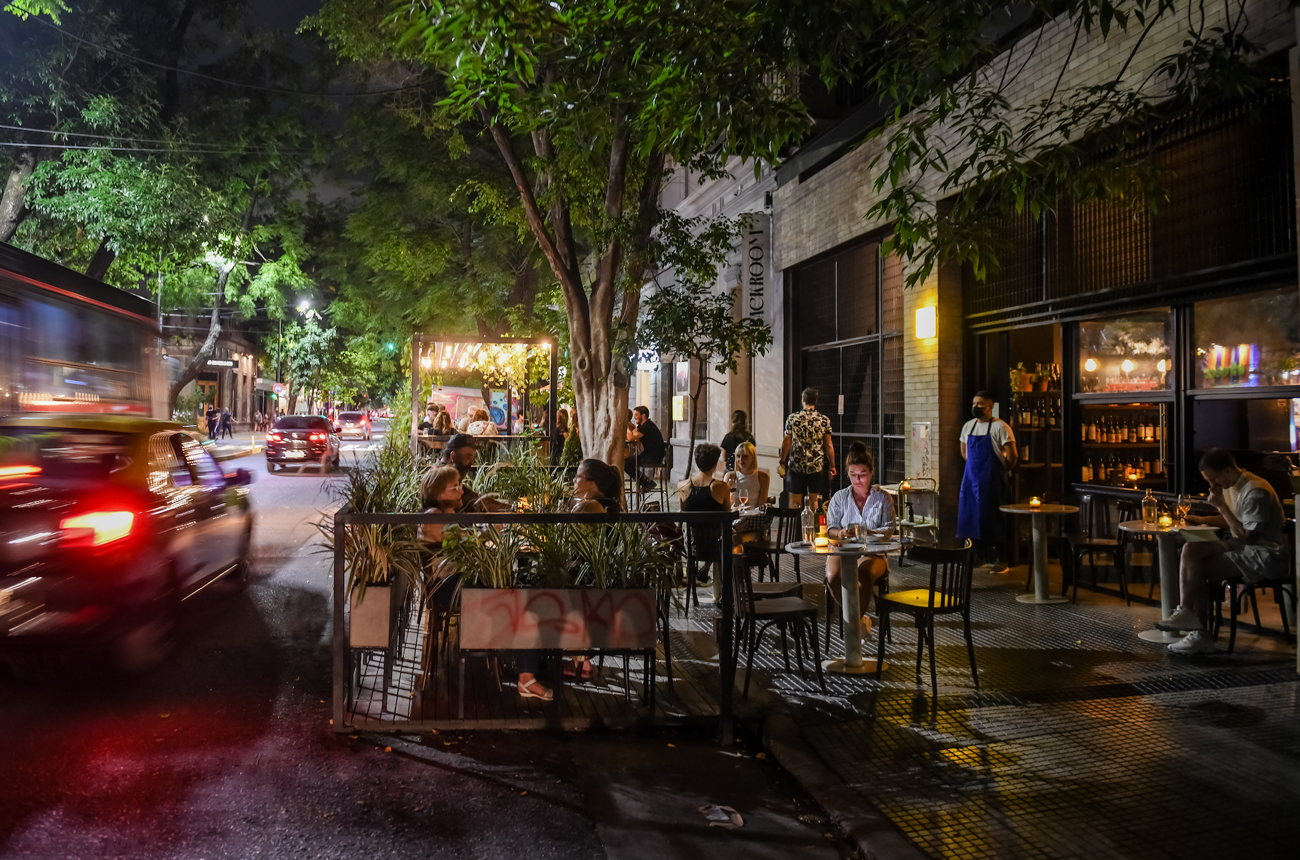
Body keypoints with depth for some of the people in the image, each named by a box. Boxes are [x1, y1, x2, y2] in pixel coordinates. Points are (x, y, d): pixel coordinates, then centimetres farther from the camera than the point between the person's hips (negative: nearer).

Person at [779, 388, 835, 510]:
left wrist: (782, 462, 8)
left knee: (795, 501, 6)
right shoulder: (824, 420, -3)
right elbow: (828, 446, -2)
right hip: (817, 466, 1)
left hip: (796, 464, 0)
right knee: (813, 500, 10)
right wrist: (832, 466, 7)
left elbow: (786, 442, -2)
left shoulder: (792, 418, -4)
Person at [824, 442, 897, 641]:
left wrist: (867, 532, -19)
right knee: (832, 576, -33)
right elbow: (830, 529, 7)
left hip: (872, 552, -1)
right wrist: (840, 533, -19)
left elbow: (889, 529, 1)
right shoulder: (839, 498, 13)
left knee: (864, 572, -38)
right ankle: (860, 618, -13)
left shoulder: (882, 497, 10)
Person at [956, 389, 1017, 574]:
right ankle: (985, 557, 20)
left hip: (992, 481, -6)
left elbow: (1012, 455, -12)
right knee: (973, 519, 8)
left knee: (994, 520, -2)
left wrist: (1004, 470, 0)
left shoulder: (999, 427, -10)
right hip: (971, 478, 6)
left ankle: (1000, 560, 7)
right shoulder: (968, 426, 10)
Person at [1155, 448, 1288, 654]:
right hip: (1242, 545, 9)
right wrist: (1202, 520, 7)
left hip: (1265, 554, -9)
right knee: (1191, 549, -13)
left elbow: (1247, 536, -21)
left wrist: (1221, 506, -20)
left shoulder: (1256, 492, -20)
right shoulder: (1231, 486, 9)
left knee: (1198, 569, -22)